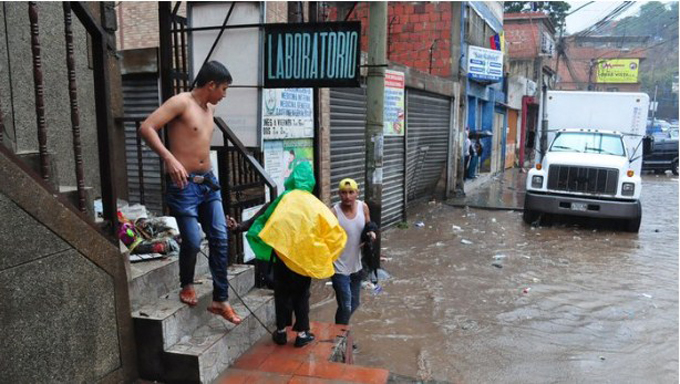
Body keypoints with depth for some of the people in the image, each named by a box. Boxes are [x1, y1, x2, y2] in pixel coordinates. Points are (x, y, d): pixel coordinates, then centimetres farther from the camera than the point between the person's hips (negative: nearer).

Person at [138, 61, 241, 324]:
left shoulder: (210, 108, 14)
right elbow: (146, 128, -19)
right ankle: (187, 285, 24)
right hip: (183, 184, -7)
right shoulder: (181, 102, -9)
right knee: (192, 241, -7)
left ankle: (220, 300, 12)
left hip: (208, 182, 7)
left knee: (220, 239, 2)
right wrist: (169, 158, -30)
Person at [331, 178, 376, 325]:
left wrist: (371, 233, -12)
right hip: (339, 267, -6)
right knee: (345, 306, 0)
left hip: (356, 265, 6)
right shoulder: (334, 212, -20)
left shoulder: (363, 207, -6)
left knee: (355, 303, 21)